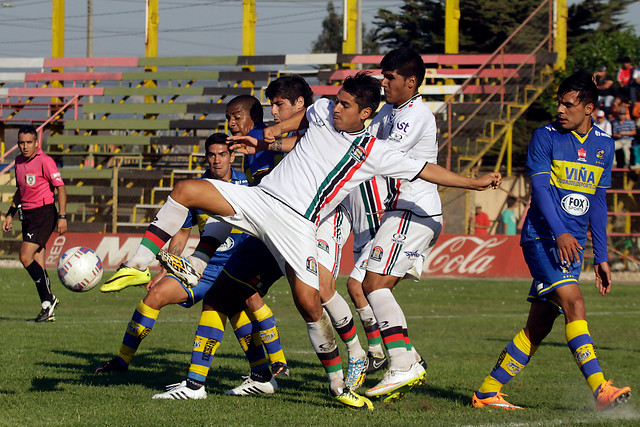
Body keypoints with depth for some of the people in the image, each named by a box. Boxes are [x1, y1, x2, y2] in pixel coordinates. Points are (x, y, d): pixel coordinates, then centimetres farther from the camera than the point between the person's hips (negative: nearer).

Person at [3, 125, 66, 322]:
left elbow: (60, 188, -12)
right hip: (27, 215, 8)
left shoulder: (45, 161, -12)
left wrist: (62, 217, -17)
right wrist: (11, 214, 21)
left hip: (44, 213, -8)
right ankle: (48, 310, 9)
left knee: (26, 257, -18)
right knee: (37, 265, 6)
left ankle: (48, 299, -8)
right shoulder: (19, 161, 11)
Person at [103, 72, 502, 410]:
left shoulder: (375, 153, 0)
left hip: (297, 224, -3)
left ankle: (339, 384, 4)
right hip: (260, 196, 3)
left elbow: (426, 170, 5)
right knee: (186, 190, -15)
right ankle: (140, 264, -8)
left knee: (309, 301, -13)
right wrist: (269, 133, 23)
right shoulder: (323, 110, 9)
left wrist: (474, 182, 2)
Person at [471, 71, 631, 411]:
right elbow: (540, 187, -10)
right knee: (573, 303, -21)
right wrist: (559, 233, -24)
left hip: (573, 245, 6)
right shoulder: (545, 137, -2)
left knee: (539, 325, 3)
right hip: (543, 239, -6)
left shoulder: (604, 145, 13)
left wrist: (601, 256, 17)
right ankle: (600, 390, -28)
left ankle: (487, 392, 11)